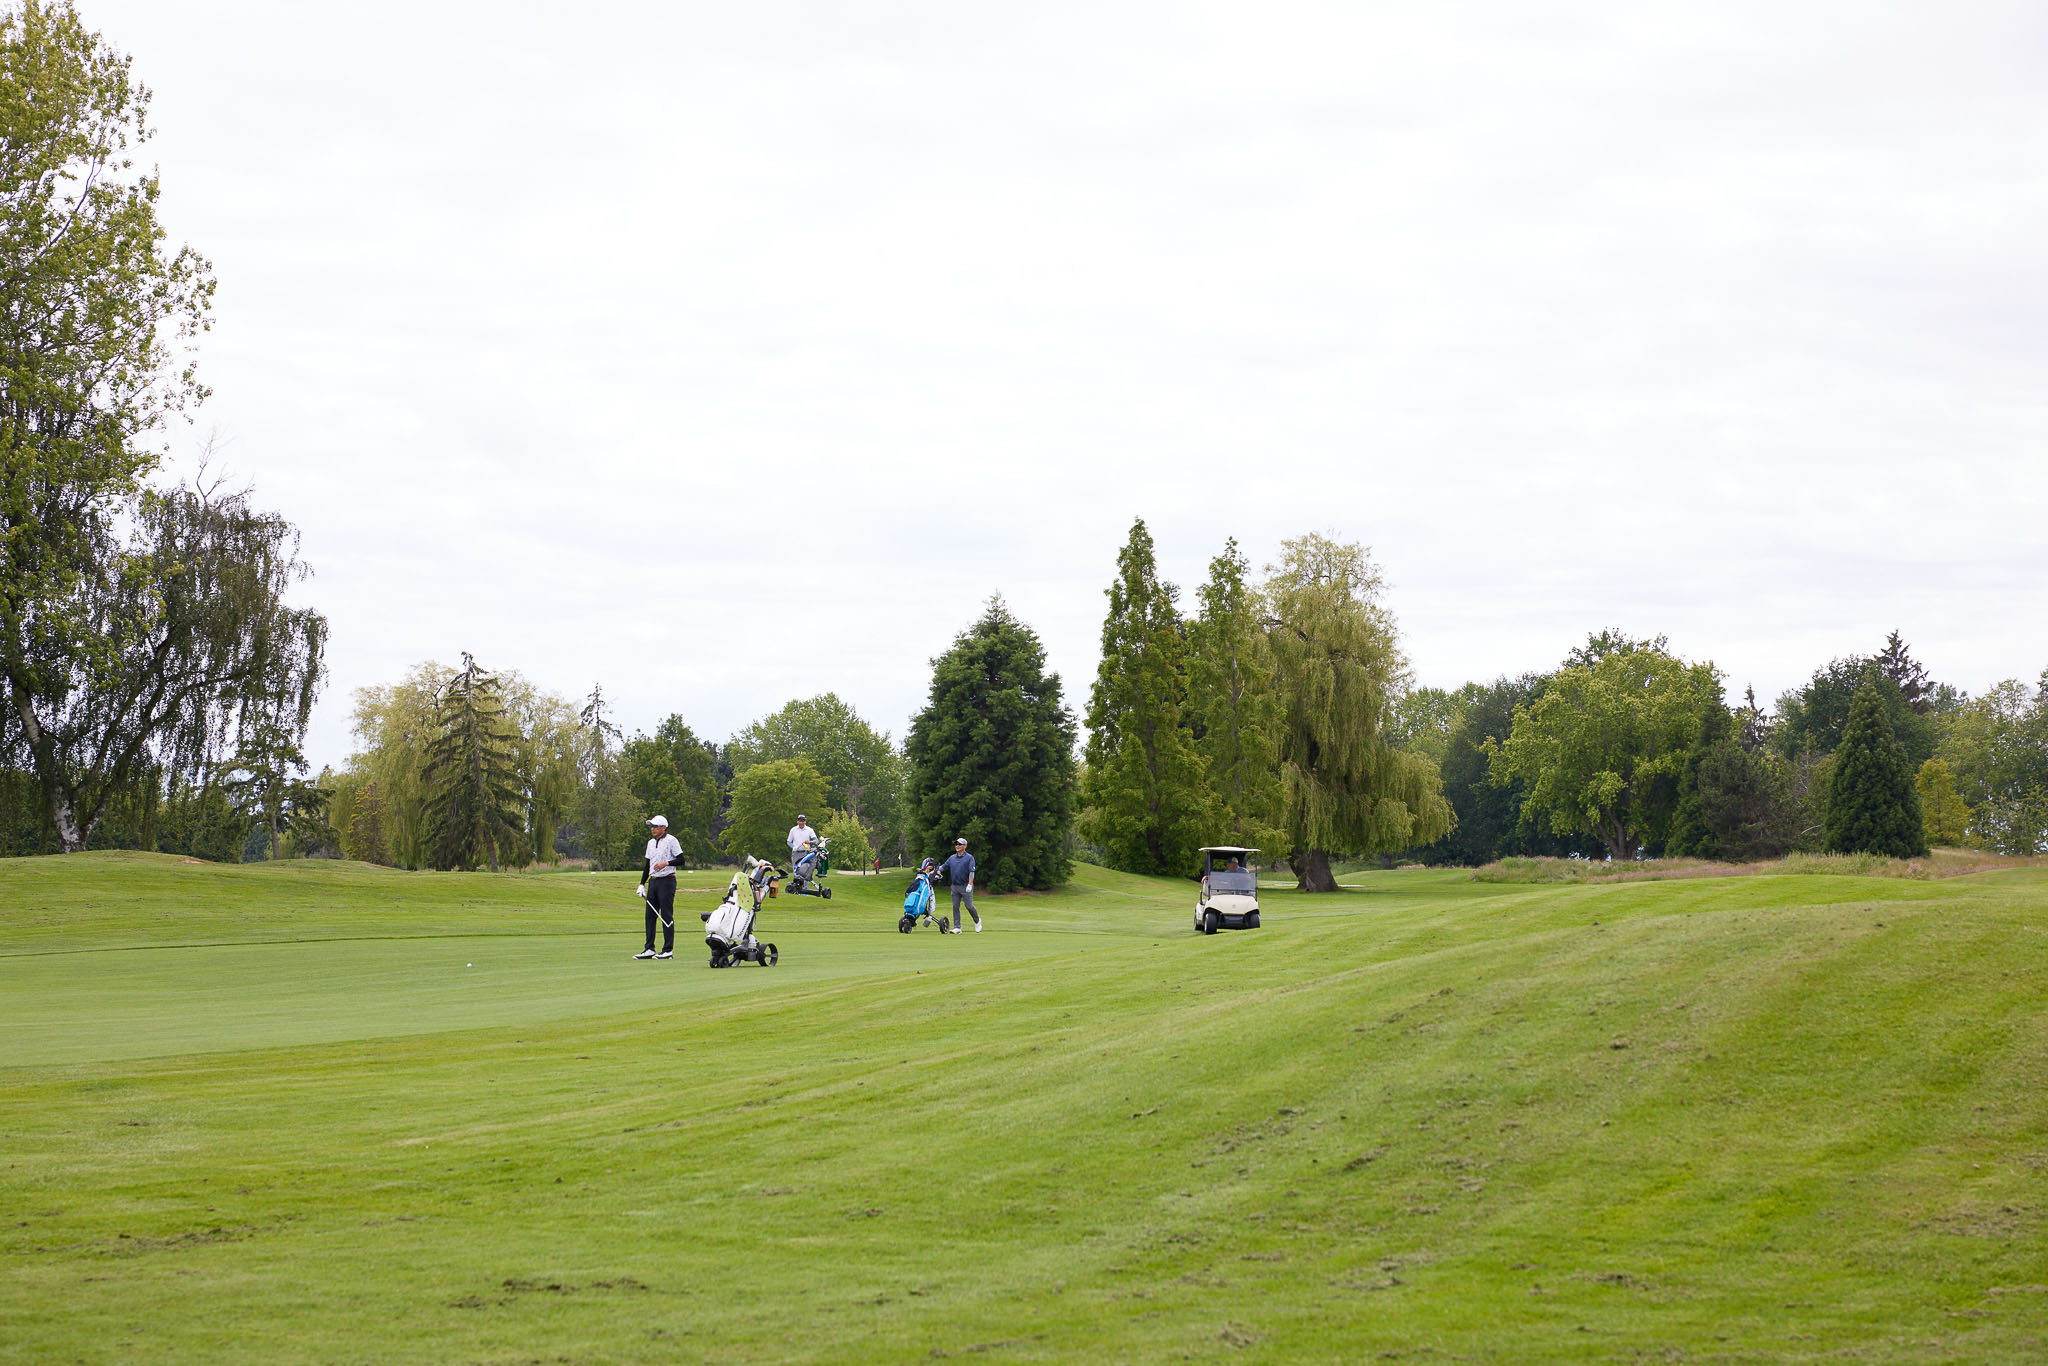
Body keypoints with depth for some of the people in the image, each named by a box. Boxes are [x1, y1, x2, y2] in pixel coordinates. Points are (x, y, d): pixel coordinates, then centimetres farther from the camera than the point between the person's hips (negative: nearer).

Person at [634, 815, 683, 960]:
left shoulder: (671, 840, -5)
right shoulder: (651, 842, 16)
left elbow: (681, 860, -8)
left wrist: (666, 863, -22)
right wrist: (642, 884, 14)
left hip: (667, 881, -7)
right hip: (653, 881, 7)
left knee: (667, 916, -7)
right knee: (650, 915, 5)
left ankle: (668, 950, -5)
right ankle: (649, 949, 8)